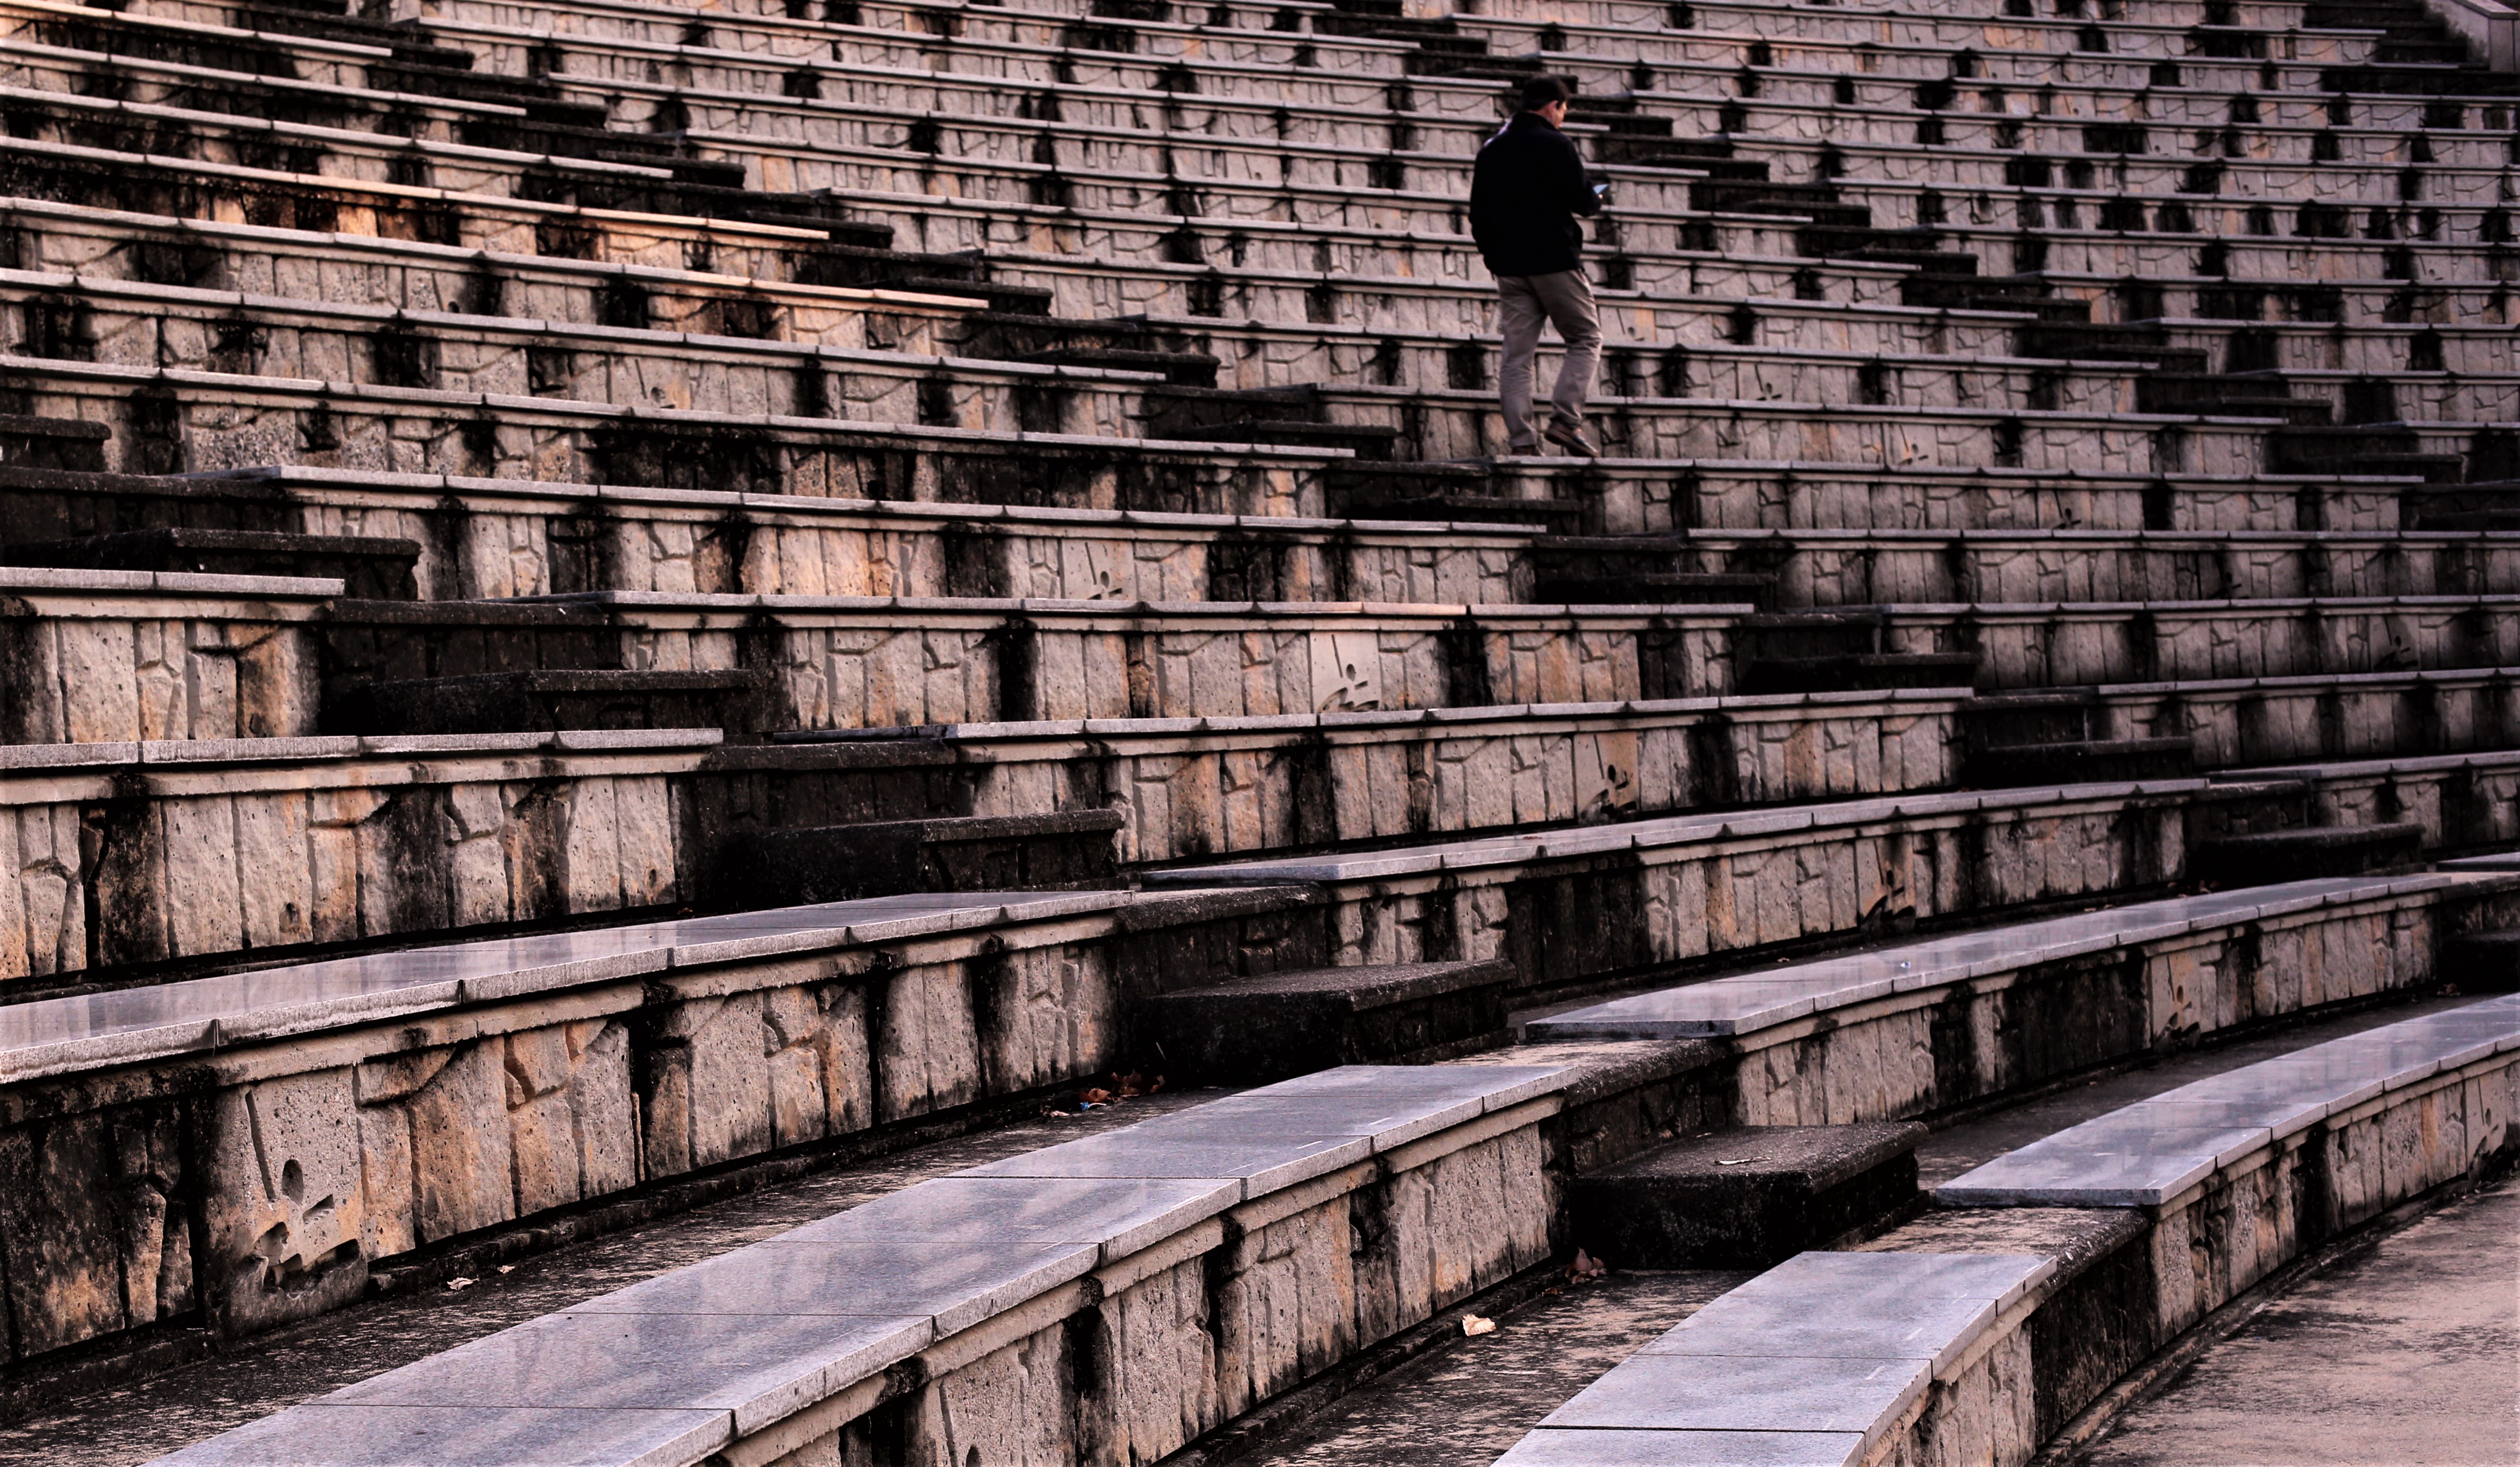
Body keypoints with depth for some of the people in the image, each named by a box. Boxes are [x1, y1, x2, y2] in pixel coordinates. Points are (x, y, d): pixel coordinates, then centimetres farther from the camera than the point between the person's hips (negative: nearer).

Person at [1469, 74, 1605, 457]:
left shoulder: (1491, 149, 11)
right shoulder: (1557, 145, -7)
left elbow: (1477, 213, 13)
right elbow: (1583, 203, -8)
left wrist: (1491, 253, 23)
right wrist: (1596, 200, 14)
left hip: (1508, 266, 6)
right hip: (1555, 260, -5)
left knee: (1517, 356, 5)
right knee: (1586, 340, 5)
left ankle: (1520, 439, -3)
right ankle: (1565, 419, -11)